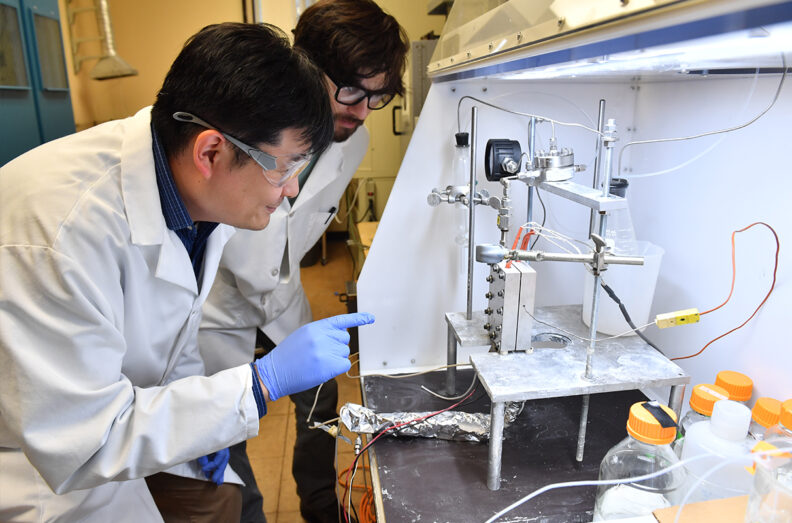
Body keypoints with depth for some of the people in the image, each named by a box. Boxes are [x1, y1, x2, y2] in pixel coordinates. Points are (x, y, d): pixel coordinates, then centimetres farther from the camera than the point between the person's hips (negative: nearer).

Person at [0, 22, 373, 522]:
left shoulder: (197, 191, -12)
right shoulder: (63, 228, -37)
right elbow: (80, 447, -32)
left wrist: (199, 412, 0)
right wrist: (264, 381, -33)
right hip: (44, 478, -6)